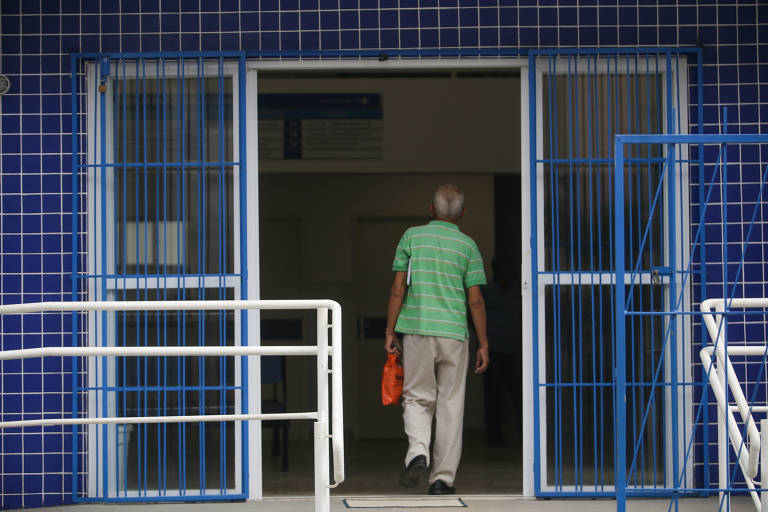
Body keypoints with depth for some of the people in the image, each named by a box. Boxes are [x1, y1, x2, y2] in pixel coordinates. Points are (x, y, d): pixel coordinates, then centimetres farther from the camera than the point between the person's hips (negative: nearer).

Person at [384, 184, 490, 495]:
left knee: (418, 398, 12)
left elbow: (398, 289, -1)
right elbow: (475, 300, 0)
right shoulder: (467, 245, 4)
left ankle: (418, 452, -15)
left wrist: (390, 332, 5)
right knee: (450, 405, 7)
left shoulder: (412, 236, 3)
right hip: (454, 332, 0)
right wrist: (483, 345, 6)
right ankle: (443, 478, 6)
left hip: (417, 330, 0)